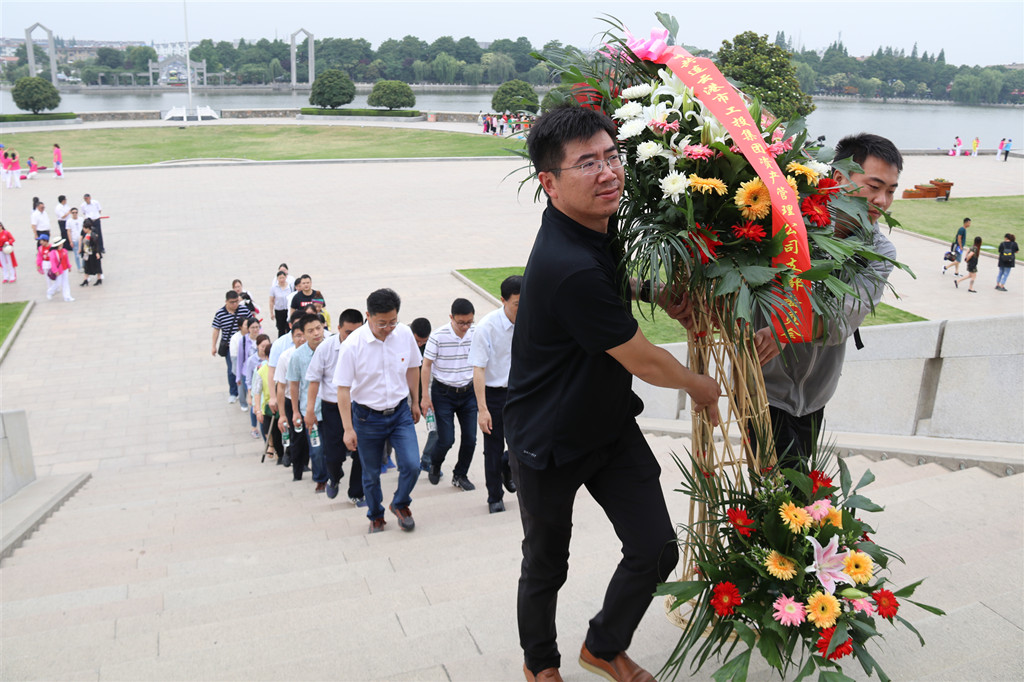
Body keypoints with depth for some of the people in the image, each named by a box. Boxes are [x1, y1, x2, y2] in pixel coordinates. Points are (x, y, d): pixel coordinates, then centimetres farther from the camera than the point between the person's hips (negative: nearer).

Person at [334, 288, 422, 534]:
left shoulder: (405, 334, -9)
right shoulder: (352, 345, -20)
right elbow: (343, 388, -15)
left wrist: (414, 402, 17)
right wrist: (348, 428, -16)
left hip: (400, 412, 2)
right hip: (367, 417, -2)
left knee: (412, 466, -8)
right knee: (371, 475, 11)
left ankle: (400, 504, 23)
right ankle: (376, 516, 39)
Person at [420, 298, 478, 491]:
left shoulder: (475, 334, -5)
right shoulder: (438, 335, -15)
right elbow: (426, 366, -8)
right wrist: (425, 396, -9)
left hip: (468, 392, 3)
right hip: (443, 393, -3)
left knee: (470, 438, 3)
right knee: (446, 440, -3)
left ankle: (460, 475, 23)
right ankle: (434, 464, 30)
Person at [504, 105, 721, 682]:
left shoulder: (601, 225, -4)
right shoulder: (568, 268, -34)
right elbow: (643, 362, -22)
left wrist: (658, 293, 5)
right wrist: (703, 387, -3)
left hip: (612, 422, 8)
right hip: (550, 443, -7)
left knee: (657, 551, 7)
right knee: (547, 567, 15)